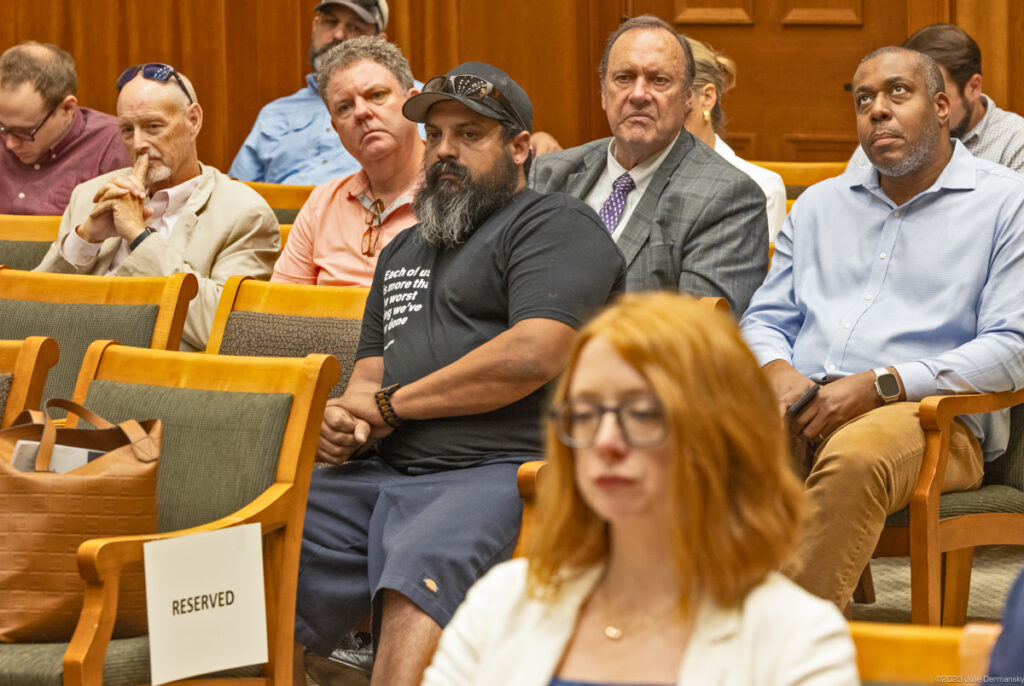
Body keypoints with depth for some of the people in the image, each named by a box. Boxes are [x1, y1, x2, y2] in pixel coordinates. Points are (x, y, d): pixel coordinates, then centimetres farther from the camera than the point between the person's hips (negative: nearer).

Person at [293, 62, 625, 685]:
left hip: (501, 473, -8)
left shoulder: (555, 225, 3)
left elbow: (534, 355, -12)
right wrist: (347, 418, 4)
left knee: (422, 568, -38)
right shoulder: (405, 249, 30)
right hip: (382, 473, 8)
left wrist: (392, 403, -4)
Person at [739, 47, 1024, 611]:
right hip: (802, 407, 4)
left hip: (931, 417, -4)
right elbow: (764, 319, 24)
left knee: (855, 457, -40)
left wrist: (880, 385, -14)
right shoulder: (819, 204, 27)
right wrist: (778, 371, -2)